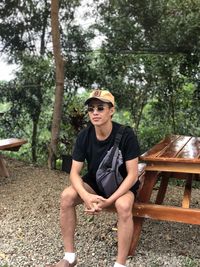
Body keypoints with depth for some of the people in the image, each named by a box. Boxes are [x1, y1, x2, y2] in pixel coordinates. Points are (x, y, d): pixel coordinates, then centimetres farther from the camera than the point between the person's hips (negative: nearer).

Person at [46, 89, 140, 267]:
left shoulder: (126, 134, -24)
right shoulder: (84, 136, -14)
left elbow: (132, 175, -22)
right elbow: (74, 172, -13)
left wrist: (109, 201, -31)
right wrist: (86, 196, -33)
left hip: (122, 185, -3)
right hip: (94, 182, 4)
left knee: (123, 205, -36)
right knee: (67, 196, -22)